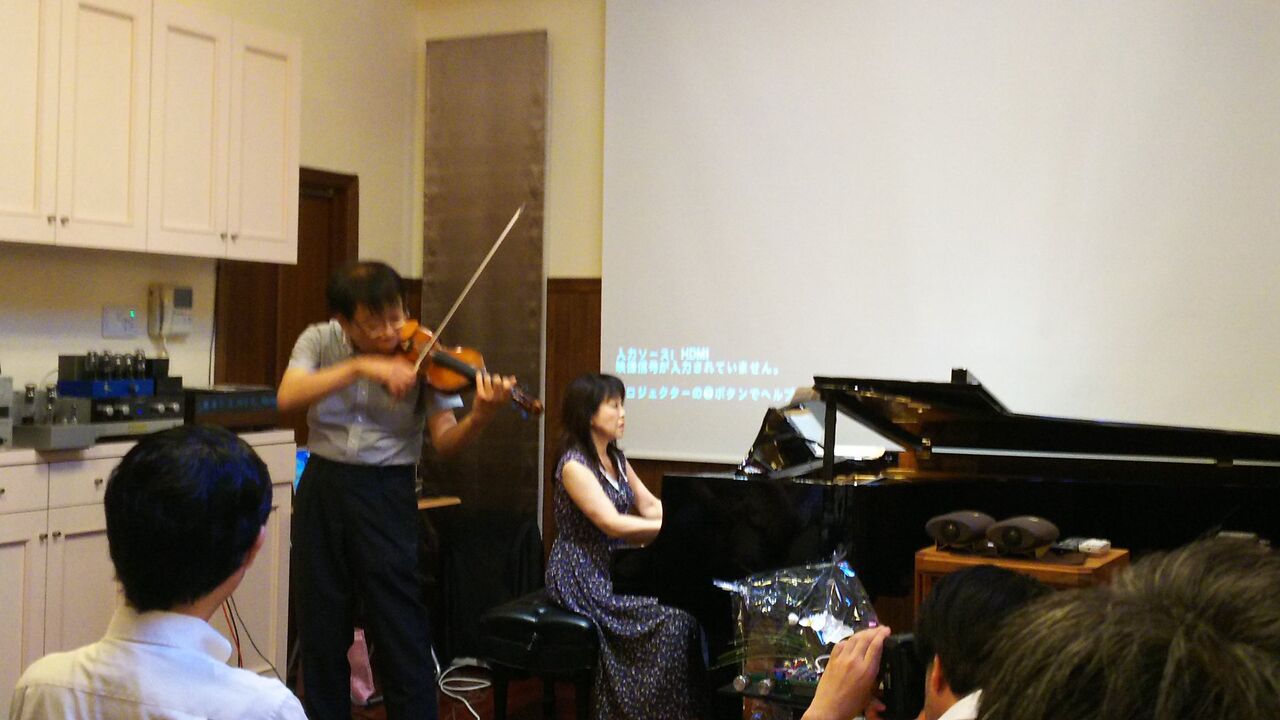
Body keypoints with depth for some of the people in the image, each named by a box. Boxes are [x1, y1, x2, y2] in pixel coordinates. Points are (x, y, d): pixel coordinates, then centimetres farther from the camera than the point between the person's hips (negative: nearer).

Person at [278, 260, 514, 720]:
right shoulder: (319, 342, -1)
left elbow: (444, 440, -11)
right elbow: (287, 398, -19)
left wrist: (480, 417, -32)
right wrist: (359, 367, -29)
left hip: (386, 492, -2)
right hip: (321, 488, 3)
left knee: (402, 634, -3)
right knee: (320, 631, 12)